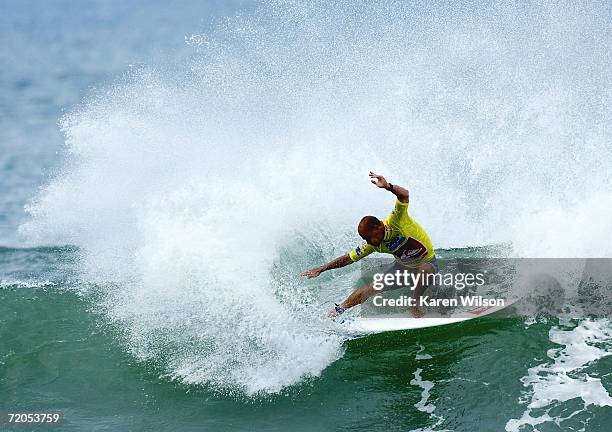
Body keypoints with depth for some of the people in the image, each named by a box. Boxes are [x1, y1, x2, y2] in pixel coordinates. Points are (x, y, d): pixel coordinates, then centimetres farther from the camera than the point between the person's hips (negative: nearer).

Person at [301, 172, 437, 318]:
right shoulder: (373, 244, -12)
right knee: (372, 288, -6)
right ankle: (338, 309, 4)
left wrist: (388, 186, -62)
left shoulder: (396, 221, -28)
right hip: (403, 267, 5)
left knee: (424, 269, -40)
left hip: (427, 263, -5)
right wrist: (321, 269, -7)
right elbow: (349, 258, -5)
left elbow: (404, 195, -43)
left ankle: (415, 305, -22)